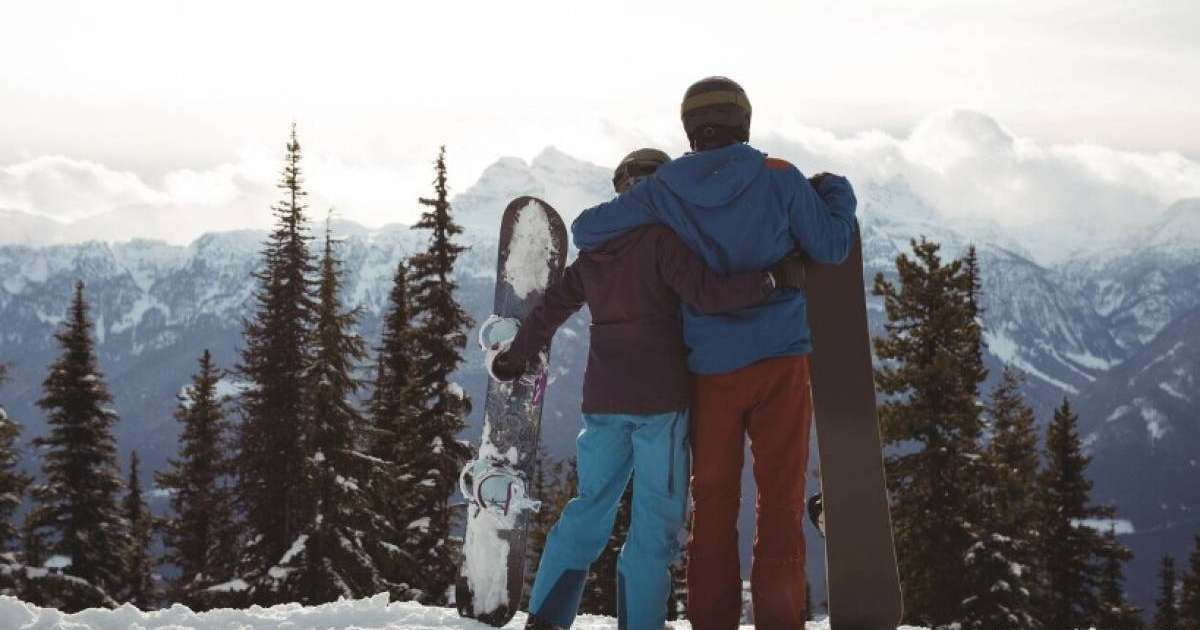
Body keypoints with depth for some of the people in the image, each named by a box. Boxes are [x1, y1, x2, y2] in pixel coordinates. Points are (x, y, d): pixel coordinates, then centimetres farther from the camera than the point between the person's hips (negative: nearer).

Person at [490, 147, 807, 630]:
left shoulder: (595, 250, 12)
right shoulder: (663, 240, -9)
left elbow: (551, 308, 21)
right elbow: (708, 293, -23)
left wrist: (516, 357, 35)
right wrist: (776, 278, -19)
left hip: (602, 398, 6)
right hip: (659, 398, -6)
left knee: (591, 506, 16)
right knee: (656, 520, 0)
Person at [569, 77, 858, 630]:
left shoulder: (664, 191, -1)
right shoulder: (778, 179, -5)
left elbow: (585, 231, 2)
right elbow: (831, 247, 2)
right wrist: (836, 193, 19)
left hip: (712, 369, 2)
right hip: (780, 360, -1)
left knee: (713, 501, 11)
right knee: (782, 500, 2)